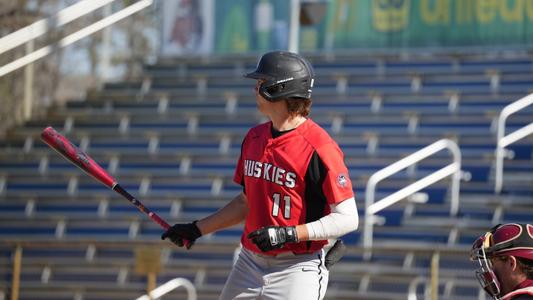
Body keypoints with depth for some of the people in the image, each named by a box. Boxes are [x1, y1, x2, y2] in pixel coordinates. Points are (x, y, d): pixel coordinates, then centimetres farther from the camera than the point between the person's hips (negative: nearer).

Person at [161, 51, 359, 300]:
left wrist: (289, 234, -26)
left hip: (297, 271, -8)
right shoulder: (254, 138, 8)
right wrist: (197, 229, 17)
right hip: (250, 264, 8)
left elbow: (348, 219, -19)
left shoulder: (319, 148, -17)